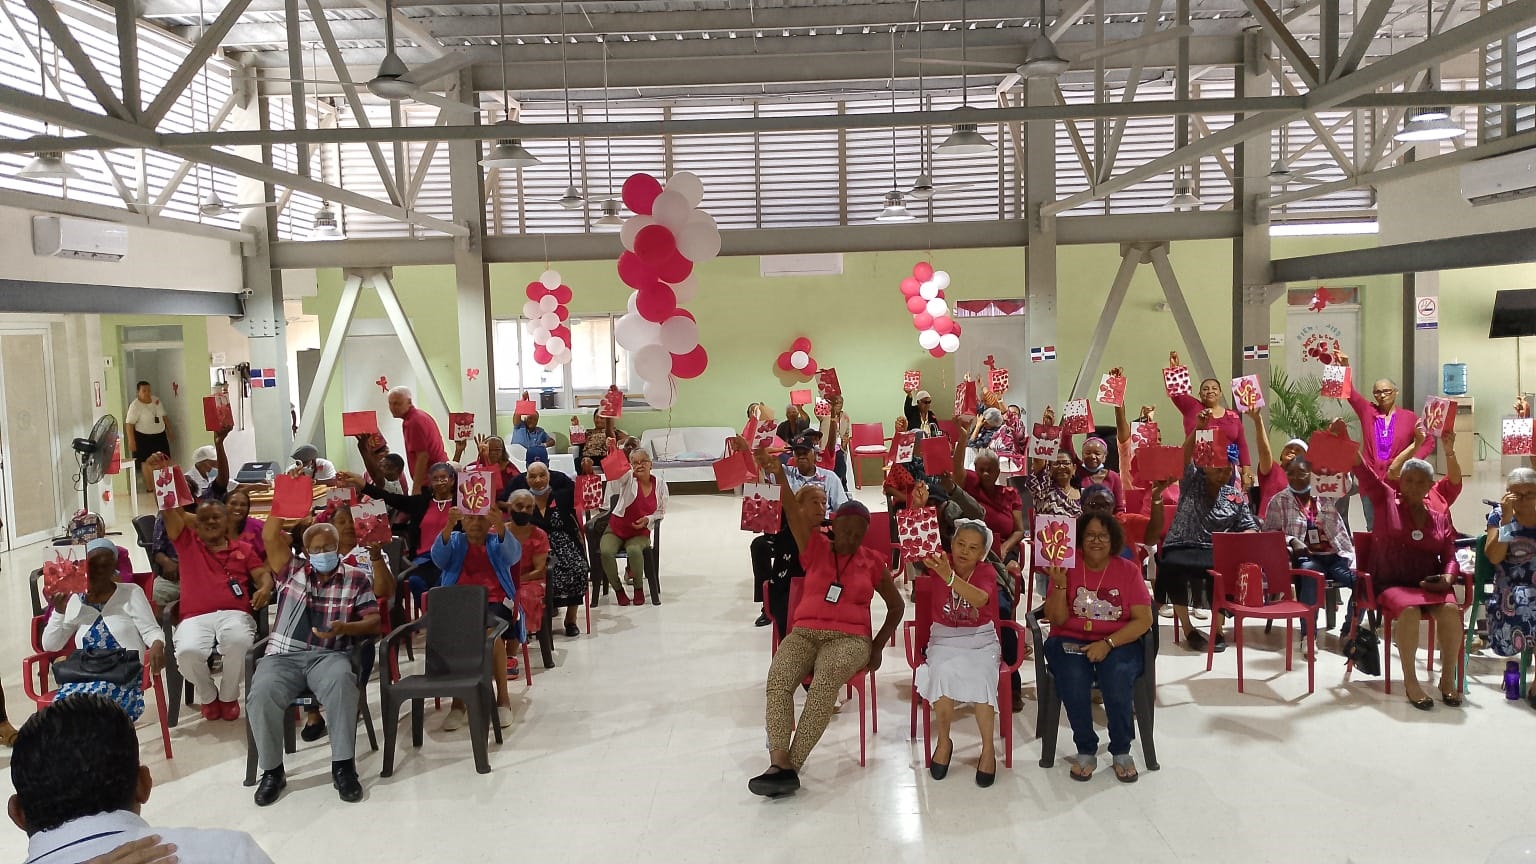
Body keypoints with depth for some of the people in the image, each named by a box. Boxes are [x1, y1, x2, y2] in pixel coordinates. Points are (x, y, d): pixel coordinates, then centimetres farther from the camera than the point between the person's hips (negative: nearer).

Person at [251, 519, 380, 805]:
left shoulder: (357, 578, 9)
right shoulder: (291, 570, 12)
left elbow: (374, 621, 3)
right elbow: (271, 535, -3)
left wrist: (345, 628, -15)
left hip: (329, 656, -1)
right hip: (284, 656, 1)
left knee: (342, 683, -36)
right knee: (261, 694, -30)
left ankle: (343, 765, -23)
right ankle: (272, 770, -10)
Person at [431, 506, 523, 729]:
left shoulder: (497, 541, 16)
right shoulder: (454, 540, 19)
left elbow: (514, 555, -8)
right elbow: (438, 557, -4)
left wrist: (501, 526, -26)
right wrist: (448, 526, -22)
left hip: (494, 601, -1)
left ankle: (503, 698, -23)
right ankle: (457, 703, -23)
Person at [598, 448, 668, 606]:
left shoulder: (660, 484, 1)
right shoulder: (628, 478, -6)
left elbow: (661, 511, 9)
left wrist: (648, 519, -12)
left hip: (640, 532, 0)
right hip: (616, 529, 0)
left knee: (634, 550, -35)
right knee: (606, 552, -30)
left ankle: (639, 588, -9)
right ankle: (618, 589, -6)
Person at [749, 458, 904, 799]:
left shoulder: (873, 561, 10)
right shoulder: (816, 547, 9)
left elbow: (896, 605, 17)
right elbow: (794, 513, -8)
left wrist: (877, 646, 4)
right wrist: (781, 479, -26)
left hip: (850, 639, -1)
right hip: (804, 633, 2)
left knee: (825, 682, -34)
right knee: (777, 679, -30)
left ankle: (790, 766, -33)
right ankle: (780, 763, -36)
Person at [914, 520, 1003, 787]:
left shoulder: (987, 572, -8)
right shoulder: (939, 564, -3)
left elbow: (980, 599, -30)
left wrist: (948, 576, -46)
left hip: (980, 640, 0)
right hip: (944, 639, 1)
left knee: (980, 676, -31)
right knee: (943, 673, -31)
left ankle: (988, 749, -13)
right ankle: (943, 742, -9)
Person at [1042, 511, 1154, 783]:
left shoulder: (1128, 571, 0)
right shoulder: (1067, 567, 0)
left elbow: (1144, 620, -6)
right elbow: (1056, 620, -4)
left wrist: (1107, 644, -18)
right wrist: (1060, 585, -20)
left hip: (1118, 643, 0)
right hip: (1071, 641, 0)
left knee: (1118, 677, -31)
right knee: (1074, 677, -31)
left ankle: (1121, 752, -8)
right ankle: (1085, 751, -10)